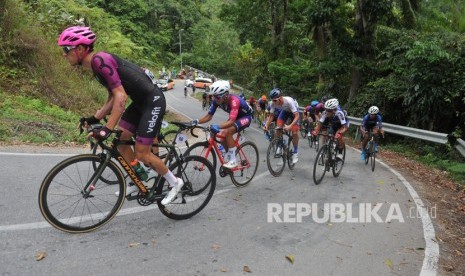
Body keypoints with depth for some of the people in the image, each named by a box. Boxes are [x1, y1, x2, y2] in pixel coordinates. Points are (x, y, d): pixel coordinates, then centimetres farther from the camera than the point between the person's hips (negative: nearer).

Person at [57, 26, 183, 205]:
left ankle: (175, 182, 15)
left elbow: (121, 96, -27)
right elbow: (112, 97, 15)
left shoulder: (100, 60, -20)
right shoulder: (96, 64, 11)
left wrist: (107, 129, -29)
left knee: (142, 153, -5)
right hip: (140, 101, 10)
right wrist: (95, 118, 9)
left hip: (153, 101, -10)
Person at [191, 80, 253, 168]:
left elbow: (231, 121, -47)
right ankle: (229, 156, 19)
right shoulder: (217, 101, -17)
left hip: (246, 117, -7)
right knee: (223, 138, -6)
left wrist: (218, 127, -62)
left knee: (227, 132, -28)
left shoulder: (234, 101, -37)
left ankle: (233, 161, -19)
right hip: (235, 117, 7)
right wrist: (197, 121, -30)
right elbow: (209, 116, -13)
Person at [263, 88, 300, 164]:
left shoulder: (289, 101, -42)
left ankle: (295, 153, 1)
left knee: (294, 132, -16)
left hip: (294, 112, -4)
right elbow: (271, 116, -18)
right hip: (285, 111, 4)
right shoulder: (273, 103, -29)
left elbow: (297, 116, -40)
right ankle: (280, 146, 8)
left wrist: (290, 126, -54)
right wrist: (266, 126, -33)